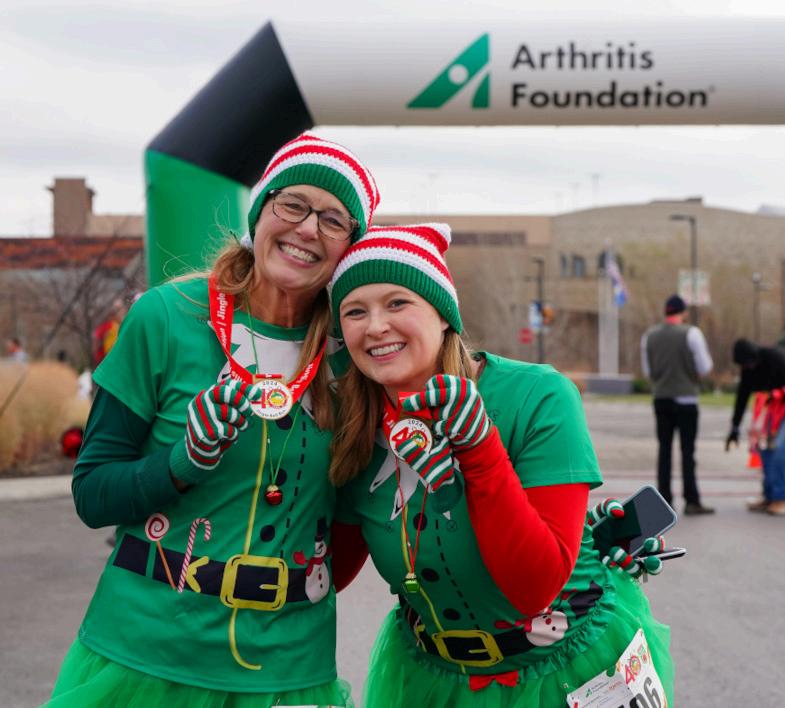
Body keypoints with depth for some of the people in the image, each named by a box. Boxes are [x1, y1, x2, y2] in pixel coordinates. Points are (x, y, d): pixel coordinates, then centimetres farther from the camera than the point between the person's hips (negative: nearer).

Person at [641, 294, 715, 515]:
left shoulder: (649, 335, 6)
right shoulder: (691, 333, -9)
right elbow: (704, 367, -8)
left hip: (661, 398, 4)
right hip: (685, 399, -4)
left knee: (664, 449, 9)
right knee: (687, 451, -1)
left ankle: (664, 499, 9)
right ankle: (691, 501, -1)